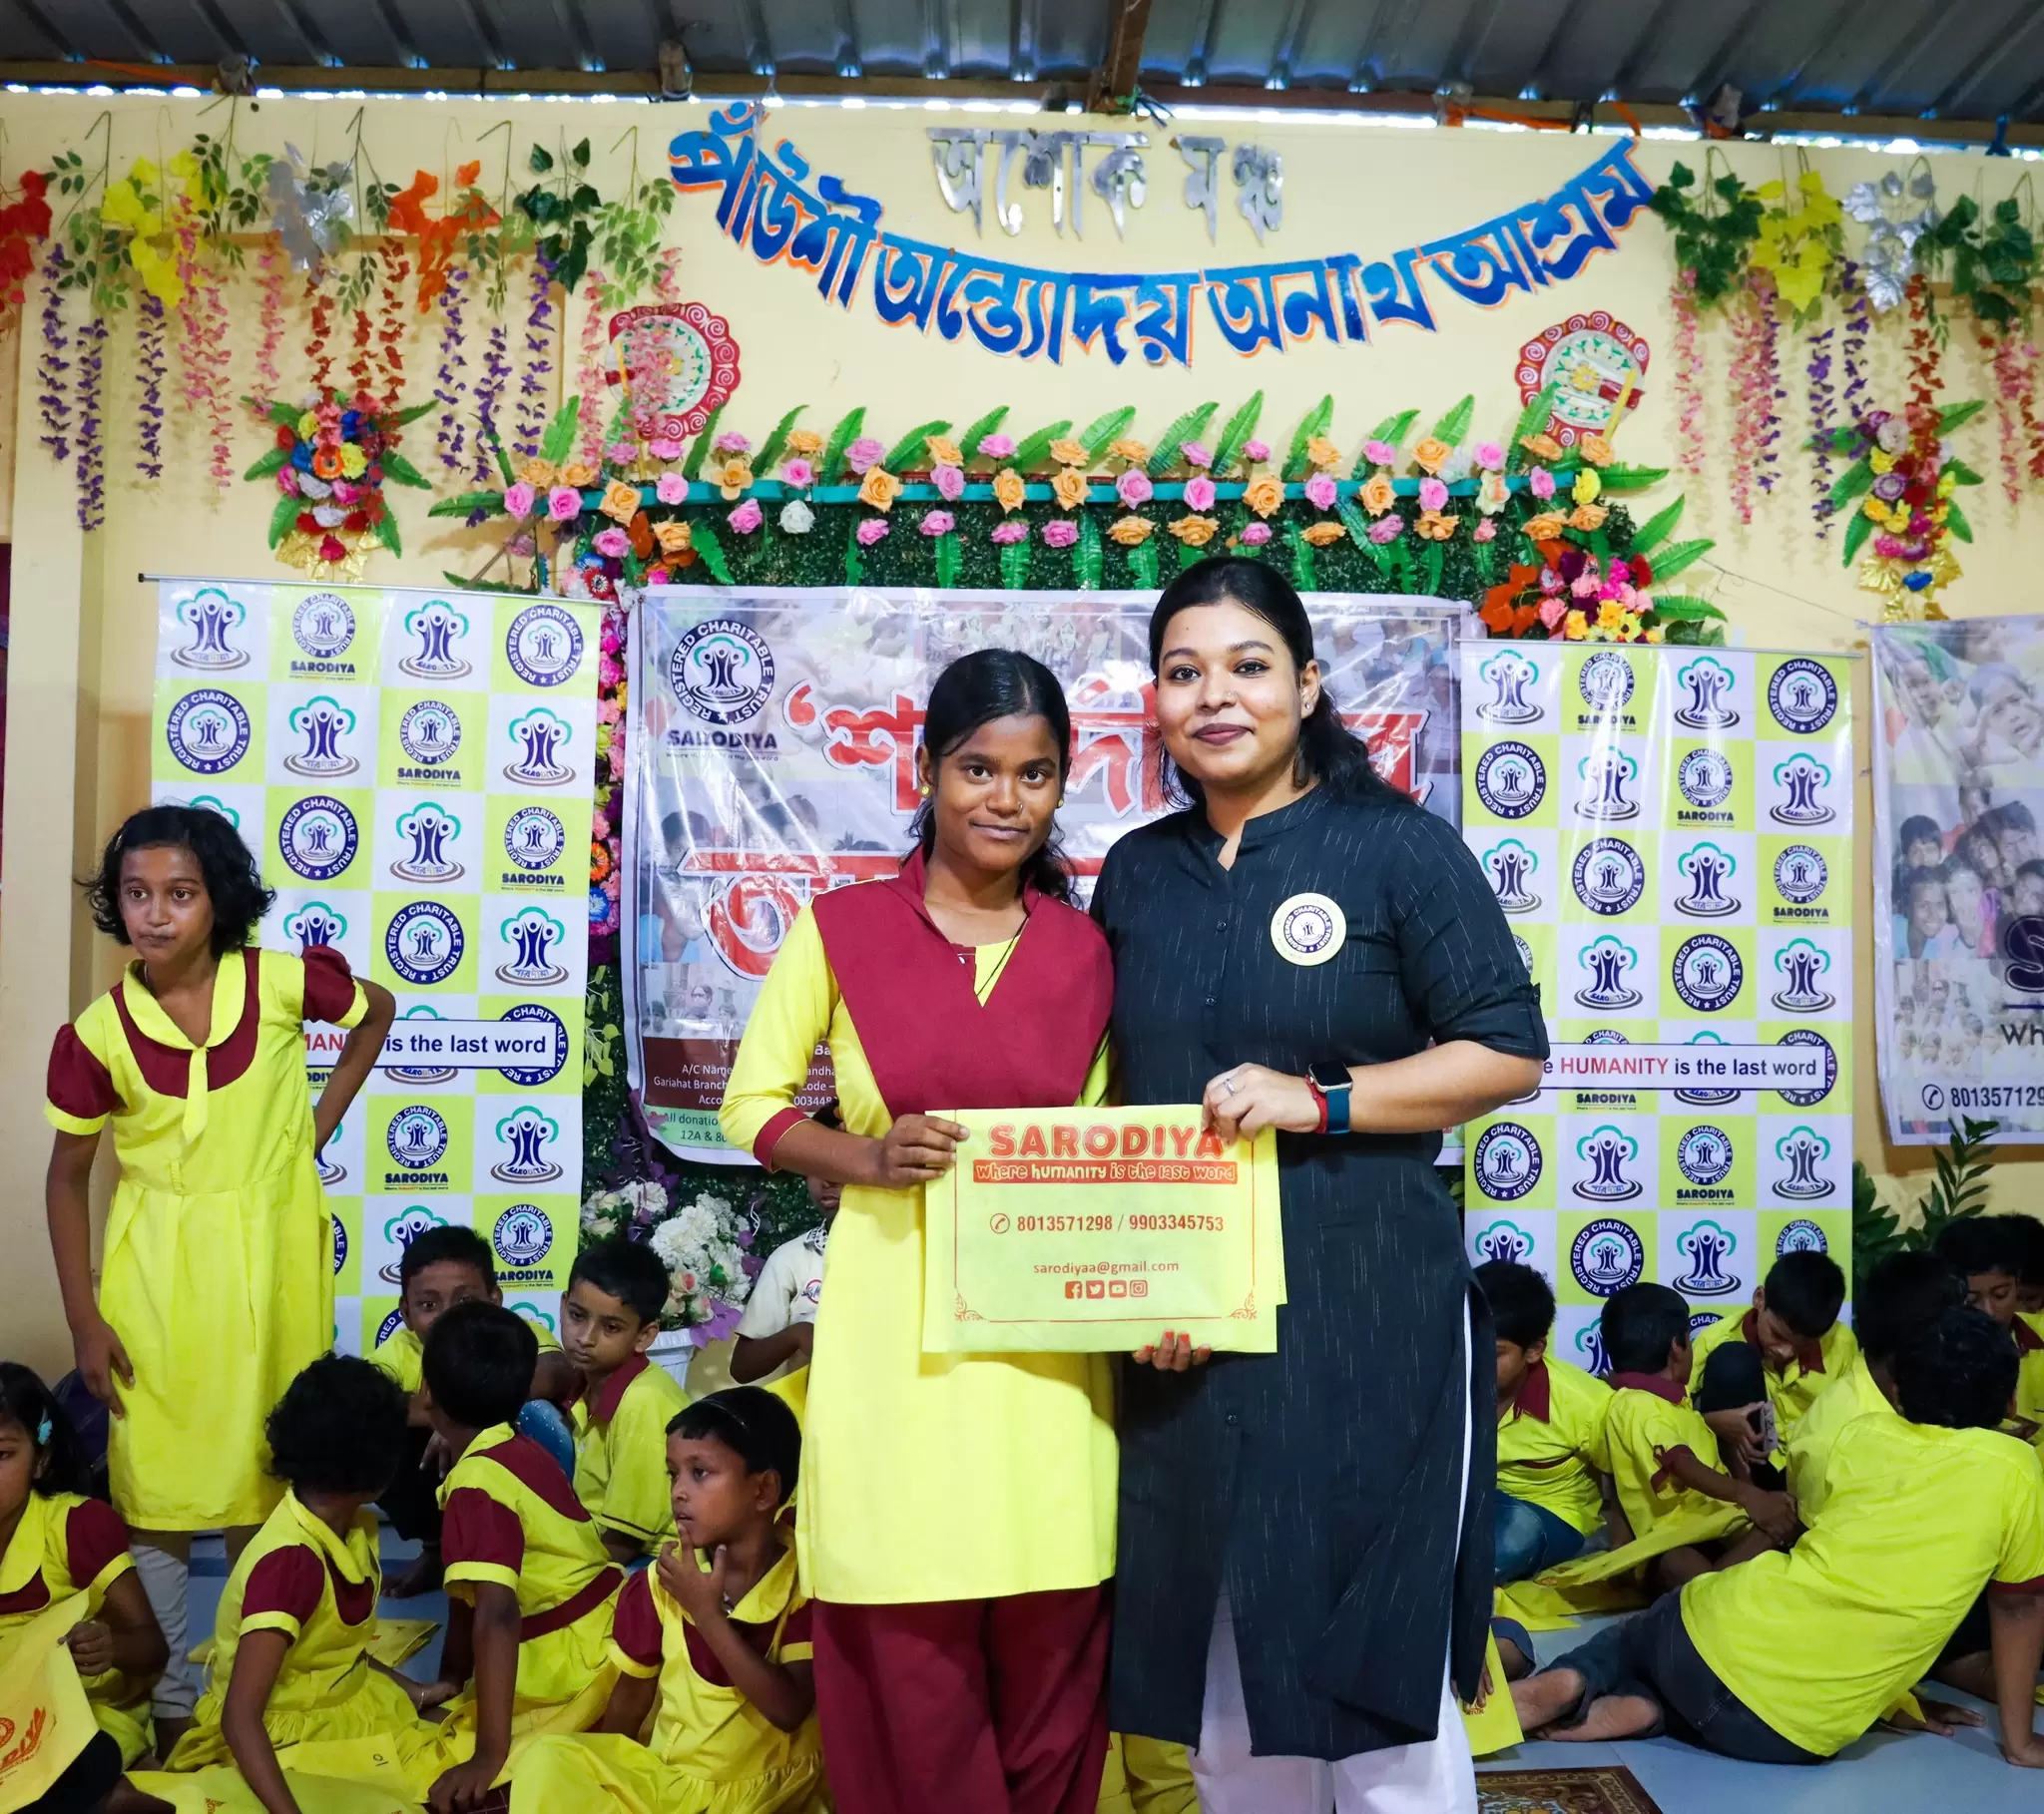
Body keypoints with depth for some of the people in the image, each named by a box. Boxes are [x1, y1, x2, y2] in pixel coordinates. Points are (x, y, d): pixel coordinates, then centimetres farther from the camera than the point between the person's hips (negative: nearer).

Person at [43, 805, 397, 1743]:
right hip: (157, 1272, 0)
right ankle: (168, 1703, 24)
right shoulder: (97, 1034, -11)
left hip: (271, 1255, 0)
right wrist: (83, 1319, -1)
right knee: (157, 1492, 6)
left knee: (267, 1485, 12)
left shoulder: (282, 982, -12)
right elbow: (67, 1177, 0)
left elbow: (377, 1010, 9)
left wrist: (323, 1117, 2)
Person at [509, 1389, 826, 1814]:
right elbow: (631, 1696, 8)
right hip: (666, 1778, 4)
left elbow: (789, 1711, -20)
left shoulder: (807, 1580, -14)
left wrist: (707, 1614, -21)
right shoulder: (660, 1582, -3)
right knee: (547, 1763, -17)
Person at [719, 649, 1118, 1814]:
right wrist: (867, 1158, -14)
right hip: (897, 1334, -2)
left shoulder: (1089, 951, 6)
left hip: (1047, 1340, 2)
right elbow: (752, 1106, 4)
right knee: (911, 1673, 6)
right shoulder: (843, 927, 0)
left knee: (1050, 1670, 11)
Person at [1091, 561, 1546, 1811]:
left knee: (1377, 1668, 6)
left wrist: (1316, 1099, -17)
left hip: (1365, 1316, -4)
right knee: (1221, 1687, 16)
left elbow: (1510, 1052, -6)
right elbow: (1105, 1097, 12)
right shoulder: (1136, 875, 9)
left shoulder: (1402, 848, -4)